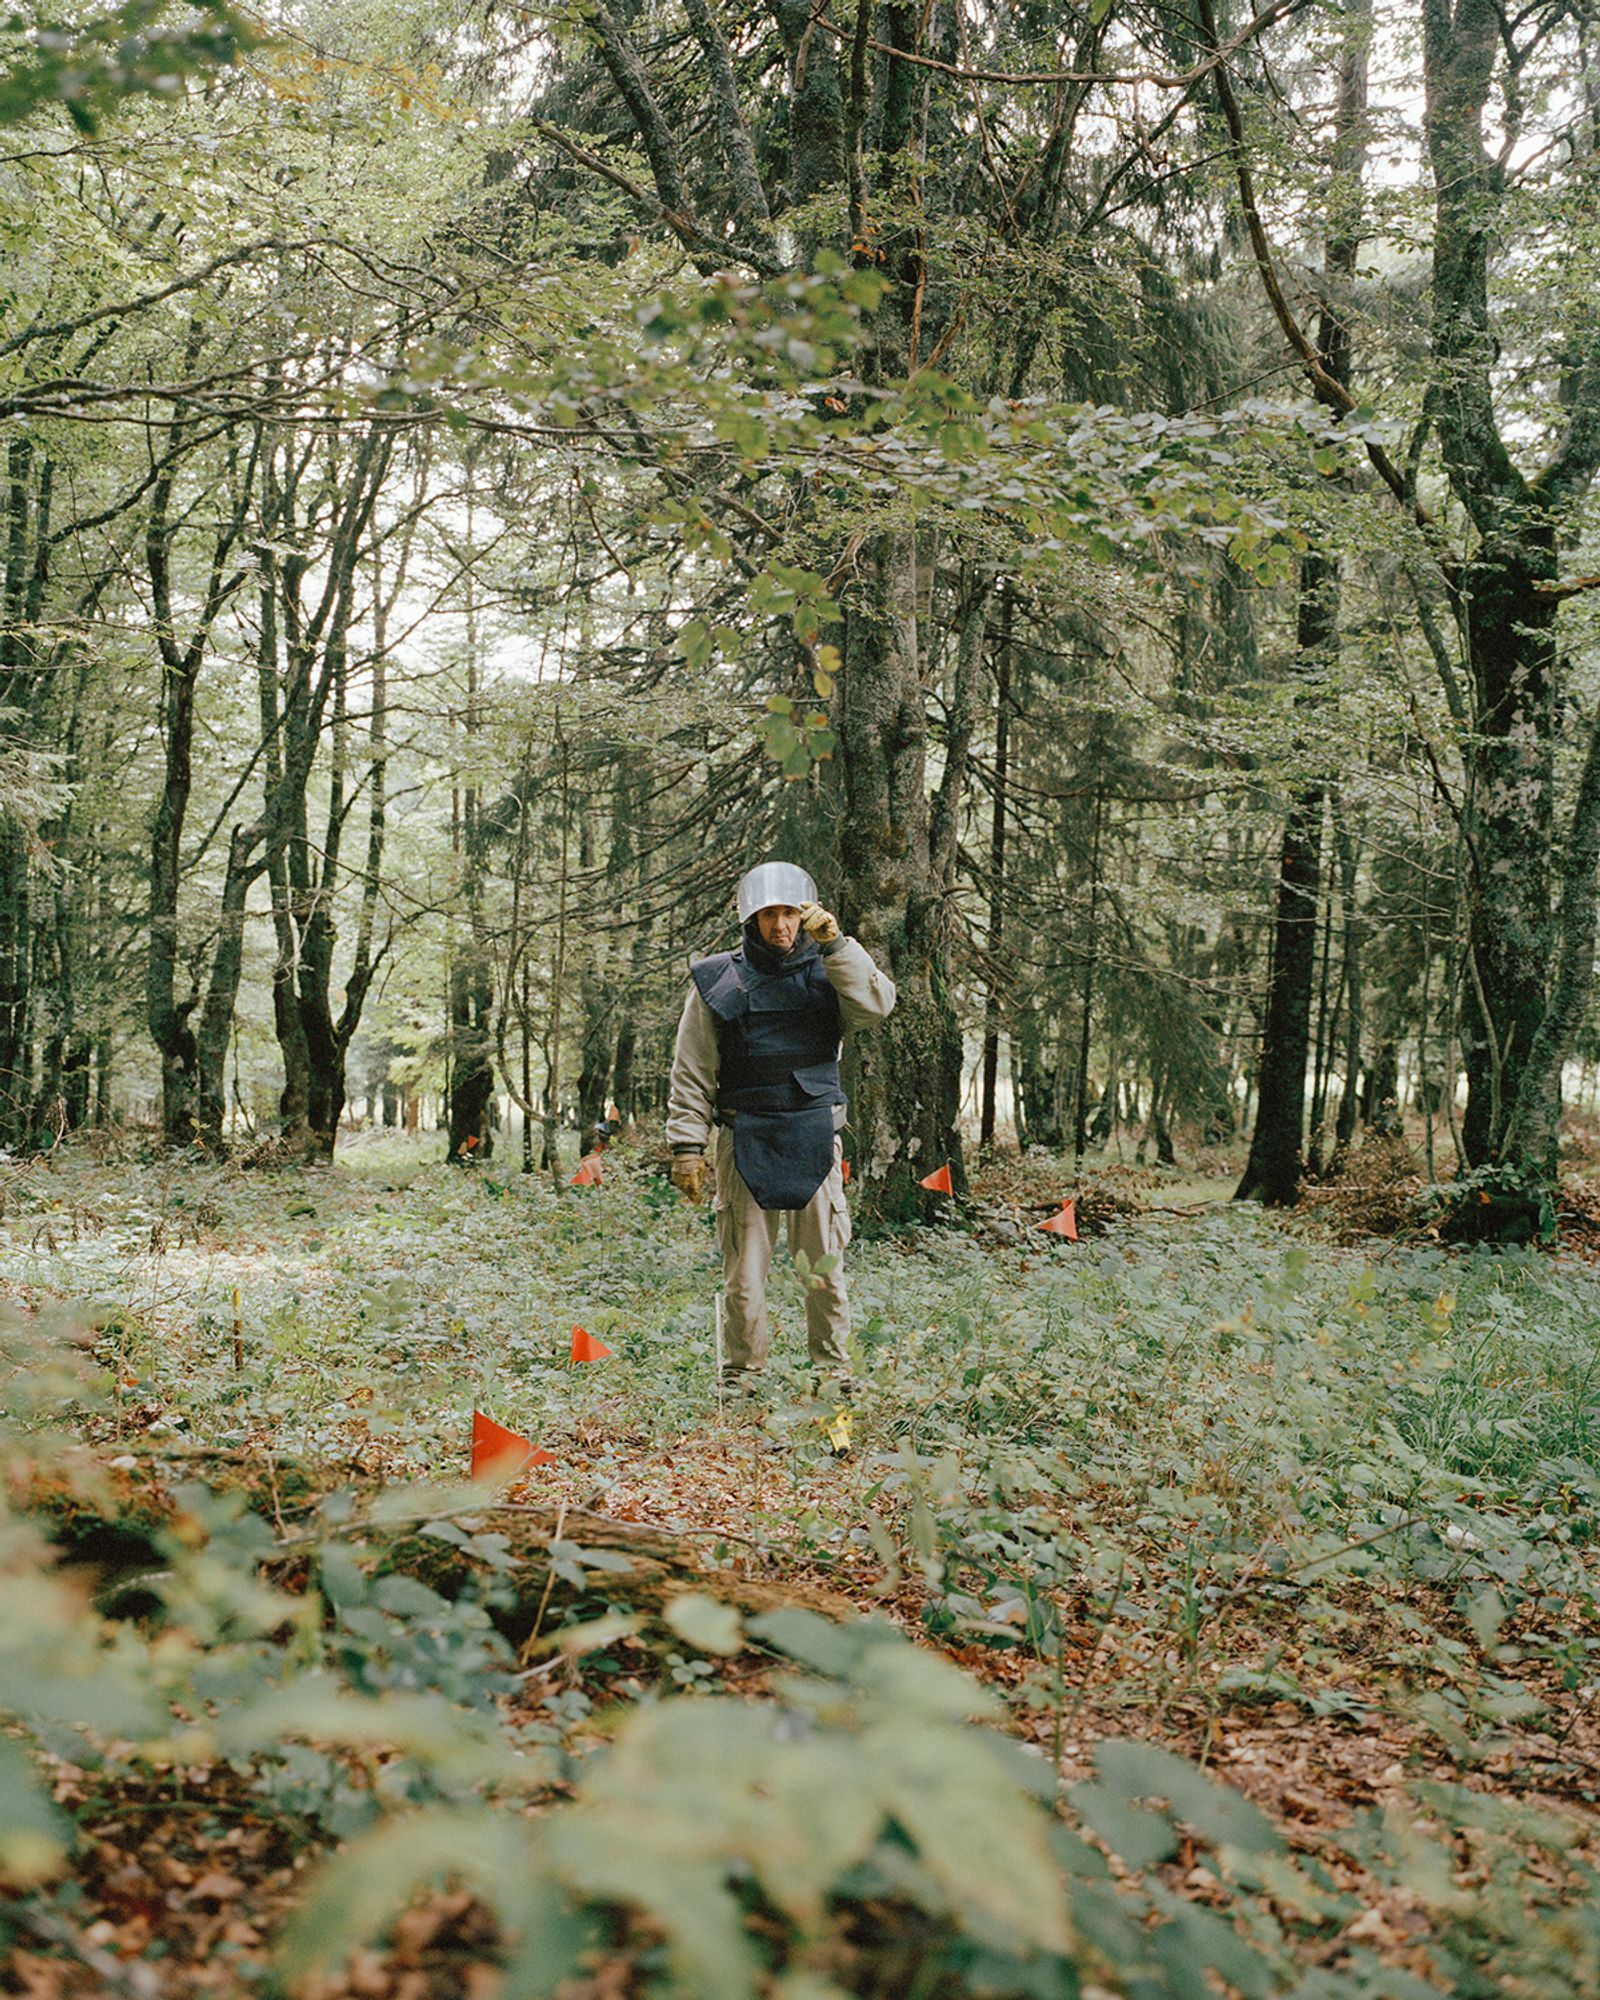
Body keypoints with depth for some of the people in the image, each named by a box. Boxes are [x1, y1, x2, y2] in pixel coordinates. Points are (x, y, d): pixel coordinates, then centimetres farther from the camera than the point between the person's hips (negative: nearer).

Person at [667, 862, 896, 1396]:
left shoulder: (825, 973, 9)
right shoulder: (717, 981, 4)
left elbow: (876, 1005, -11)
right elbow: (691, 1074, 4)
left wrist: (835, 944, -16)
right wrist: (687, 1146, -2)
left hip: (815, 1143, 1)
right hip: (744, 1144, -1)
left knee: (825, 1267, 5)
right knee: (744, 1272, 1)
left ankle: (833, 1370, 18)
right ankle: (741, 1373, 15)